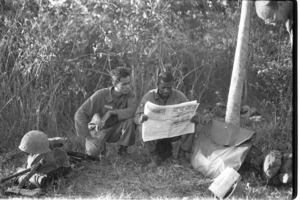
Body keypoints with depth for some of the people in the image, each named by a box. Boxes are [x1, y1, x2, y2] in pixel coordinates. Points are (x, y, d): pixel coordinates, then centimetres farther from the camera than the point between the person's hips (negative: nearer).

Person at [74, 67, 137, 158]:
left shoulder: (129, 93, -12)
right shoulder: (101, 95, -20)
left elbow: (133, 110, -31)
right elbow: (80, 114, -19)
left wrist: (110, 113, -32)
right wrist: (88, 136, -24)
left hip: (116, 130, 2)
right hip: (99, 130, -2)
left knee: (130, 120, -29)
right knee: (93, 152, -30)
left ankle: (123, 149, -4)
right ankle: (101, 146, 9)